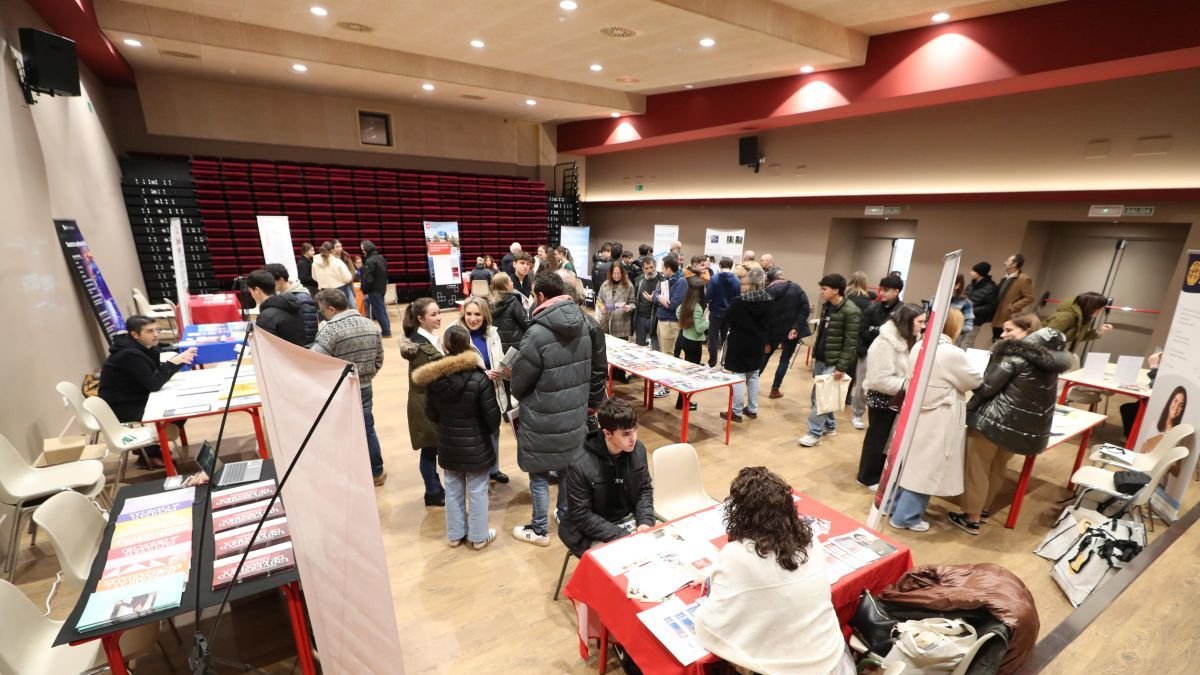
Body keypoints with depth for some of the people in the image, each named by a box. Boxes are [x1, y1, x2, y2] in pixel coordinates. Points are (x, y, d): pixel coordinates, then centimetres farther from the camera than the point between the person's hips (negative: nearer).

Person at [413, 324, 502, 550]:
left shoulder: (433, 378, -9)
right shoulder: (479, 378, -23)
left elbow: (431, 414, 3)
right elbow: (492, 416, -15)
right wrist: (493, 431, 7)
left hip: (448, 445, 4)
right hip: (476, 445, -4)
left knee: (453, 490, 19)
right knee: (477, 491, 12)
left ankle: (455, 534, 35)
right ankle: (479, 536, 27)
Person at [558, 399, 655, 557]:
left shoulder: (638, 450, -9)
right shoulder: (581, 466, -25)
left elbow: (645, 489, 6)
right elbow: (581, 516, -18)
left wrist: (645, 521, -10)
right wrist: (621, 536, -20)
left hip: (630, 520, 5)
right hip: (594, 532, -5)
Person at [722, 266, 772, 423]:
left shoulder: (739, 301, -18)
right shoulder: (768, 301, -3)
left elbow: (728, 319, -5)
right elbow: (769, 324, 8)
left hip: (740, 343, -5)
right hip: (757, 344, 5)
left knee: (738, 378, 1)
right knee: (753, 376, 16)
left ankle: (737, 412, 6)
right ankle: (752, 409, 25)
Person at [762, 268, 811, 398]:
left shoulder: (767, 292, -1)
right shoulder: (796, 287, -1)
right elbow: (805, 308, -12)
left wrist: (765, 340, -1)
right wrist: (796, 327, -14)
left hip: (774, 331, 1)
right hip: (792, 331, -1)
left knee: (765, 356, 20)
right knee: (785, 359, 9)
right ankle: (775, 390, 10)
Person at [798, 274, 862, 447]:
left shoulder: (851, 312, -17)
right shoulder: (826, 306, 8)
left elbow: (851, 343, -18)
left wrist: (841, 367, -20)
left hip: (833, 363, -8)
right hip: (821, 359, 8)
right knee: (819, 394, 15)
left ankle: (815, 433, 2)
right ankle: (830, 426, 32)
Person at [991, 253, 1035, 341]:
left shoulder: (1023, 279, -8)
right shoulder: (1005, 279, 18)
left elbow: (1029, 298, -13)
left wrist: (1012, 308, -16)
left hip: (1009, 322, -8)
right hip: (997, 320, 8)